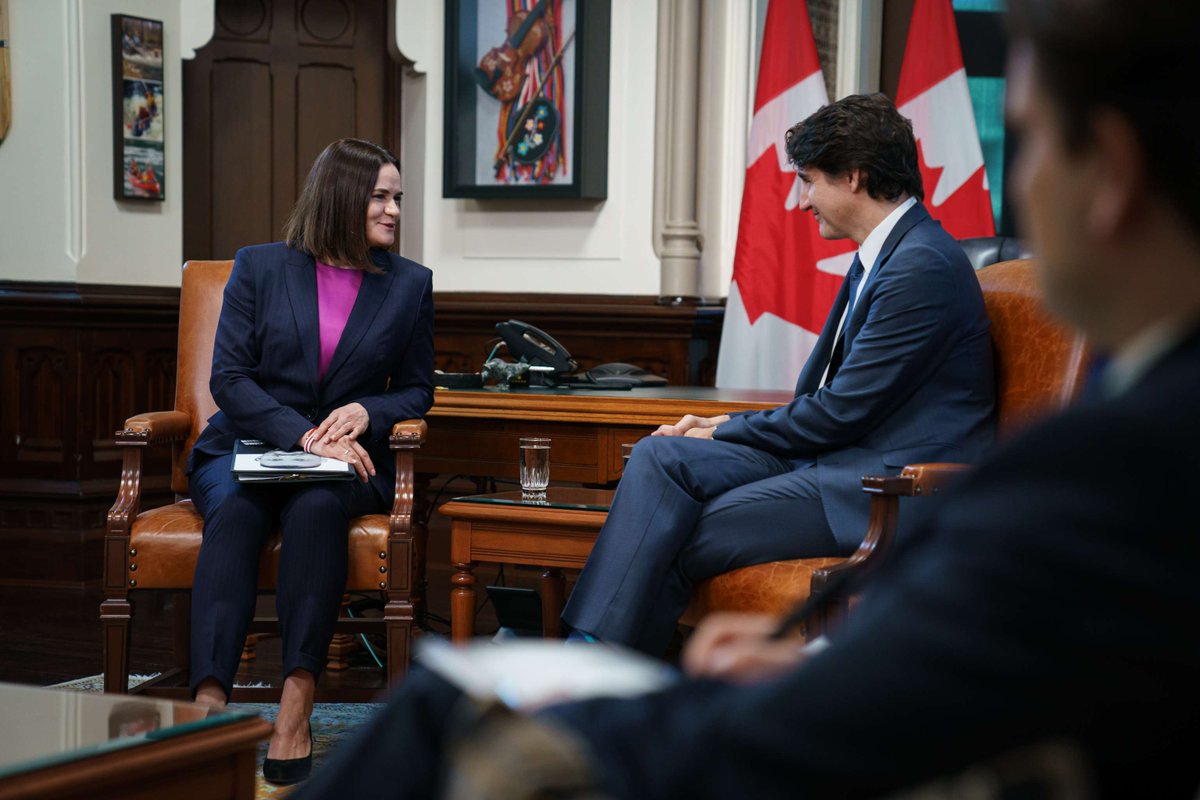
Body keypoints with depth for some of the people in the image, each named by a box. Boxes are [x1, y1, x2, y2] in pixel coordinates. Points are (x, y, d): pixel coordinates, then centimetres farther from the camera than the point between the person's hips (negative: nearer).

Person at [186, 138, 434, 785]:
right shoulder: (259, 268, 6)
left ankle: (295, 713, -43)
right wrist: (305, 435, -16)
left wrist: (366, 411, -9)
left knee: (317, 507, -36)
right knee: (234, 513, -35)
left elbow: (416, 390, 15)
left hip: (344, 461, 0)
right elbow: (229, 378, -1)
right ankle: (210, 705, -47)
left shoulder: (409, 284, 11)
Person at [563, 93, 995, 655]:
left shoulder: (923, 265, -15)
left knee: (677, 542, -17)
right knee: (661, 456, -10)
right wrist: (729, 426, 7)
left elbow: (844, 412, -16)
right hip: (836, 461, 9)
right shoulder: (881, 256, 18)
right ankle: (592, 648, -18)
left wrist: (726, 434, -4)